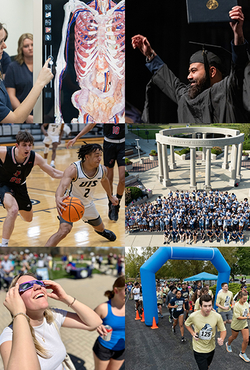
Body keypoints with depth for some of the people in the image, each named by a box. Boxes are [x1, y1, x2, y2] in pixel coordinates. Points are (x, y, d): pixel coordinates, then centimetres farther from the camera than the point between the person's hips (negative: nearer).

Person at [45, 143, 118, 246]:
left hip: (88, 205, 6)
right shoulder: (73, 169, -34)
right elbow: (63, 185, -49)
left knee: (100, 227, 28)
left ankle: (102, 231, 68)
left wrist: (110, 196, 23)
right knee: (63, 231, -29)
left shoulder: (102, 170, -16)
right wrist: (58, 198, -71)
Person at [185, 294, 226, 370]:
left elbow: (223, 330, -4)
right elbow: (187, 324, 2)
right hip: (199, 349, -3)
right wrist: (192, 333, -14)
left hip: (211, 349, 3)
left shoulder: (217, 316, -19)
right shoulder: (193, 316, -21)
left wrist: (221, 339, -25)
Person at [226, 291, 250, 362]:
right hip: (236, 324, -5)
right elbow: (238, 317, -28)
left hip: (244, 324, 5)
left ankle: (242, 353, 18)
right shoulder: (237, 306, -27)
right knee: (233, 337, 20)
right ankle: (228, 344, 52)